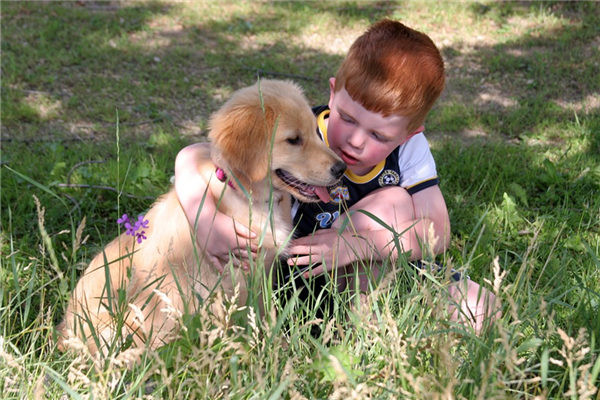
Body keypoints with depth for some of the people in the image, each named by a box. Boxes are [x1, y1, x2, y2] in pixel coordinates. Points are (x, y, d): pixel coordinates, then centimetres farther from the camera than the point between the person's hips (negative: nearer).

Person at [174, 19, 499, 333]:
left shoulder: (410, 148, -15)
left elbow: (437, 232, -21)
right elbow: (192, 157, -25)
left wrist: (357, 245, -36)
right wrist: (207, 220, -45)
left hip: (381, 271, 4)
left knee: (479, 308, -12)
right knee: (393, 202, -25)